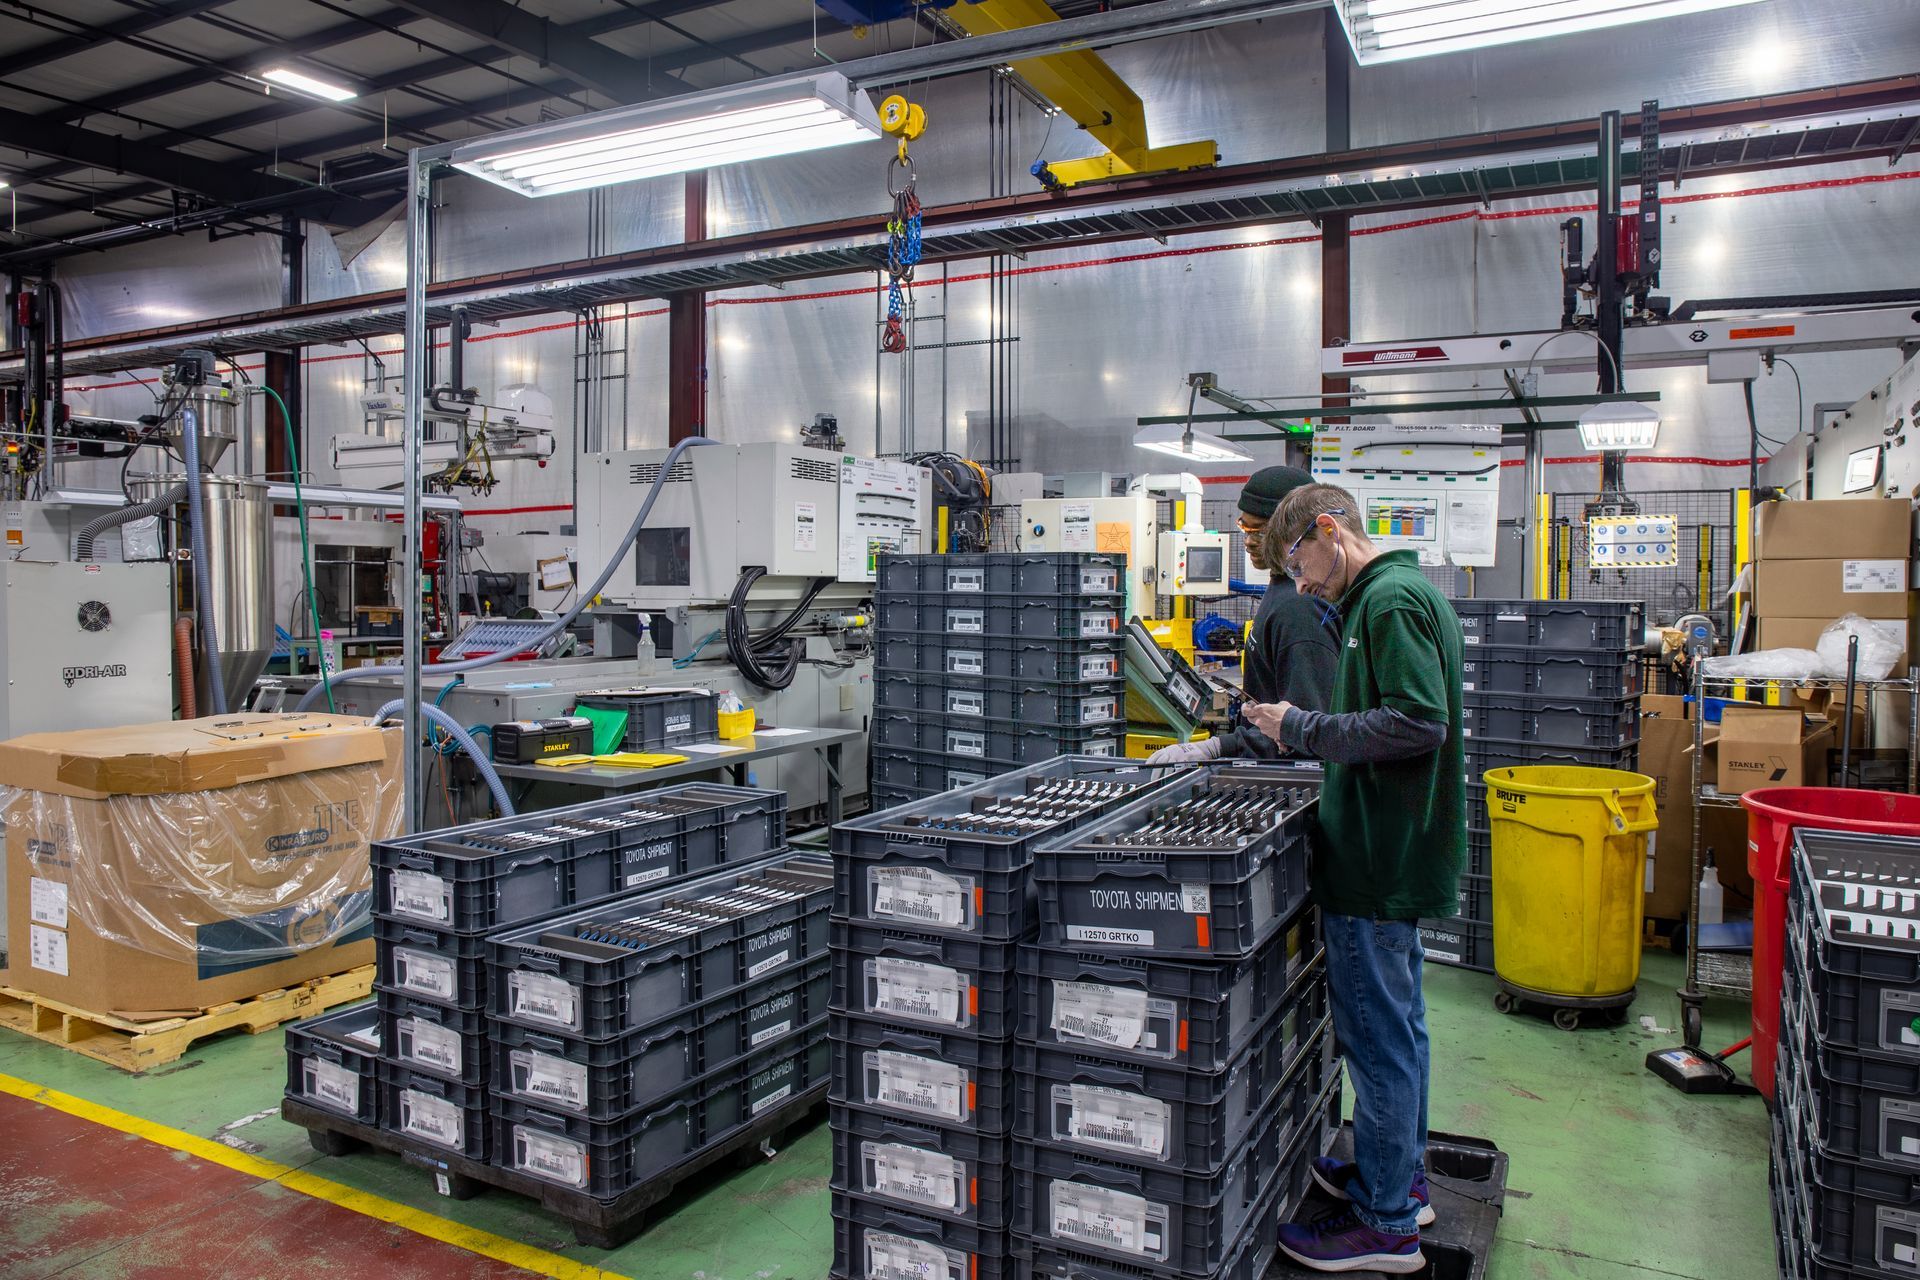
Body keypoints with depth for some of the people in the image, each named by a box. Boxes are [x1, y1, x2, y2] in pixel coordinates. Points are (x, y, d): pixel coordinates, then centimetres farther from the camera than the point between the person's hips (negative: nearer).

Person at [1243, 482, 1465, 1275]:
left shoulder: (1389, 600, -18)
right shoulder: (1397, 593, 14)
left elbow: (1417, 723, -27)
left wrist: (1303, 728, -19)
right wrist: (1304, 733, 9)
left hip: (1378, 860, -11)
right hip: (1395, 852, 11)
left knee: (1376, 1033, 1)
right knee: (1397, 1022, 21)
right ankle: (1401, 1174, 37)